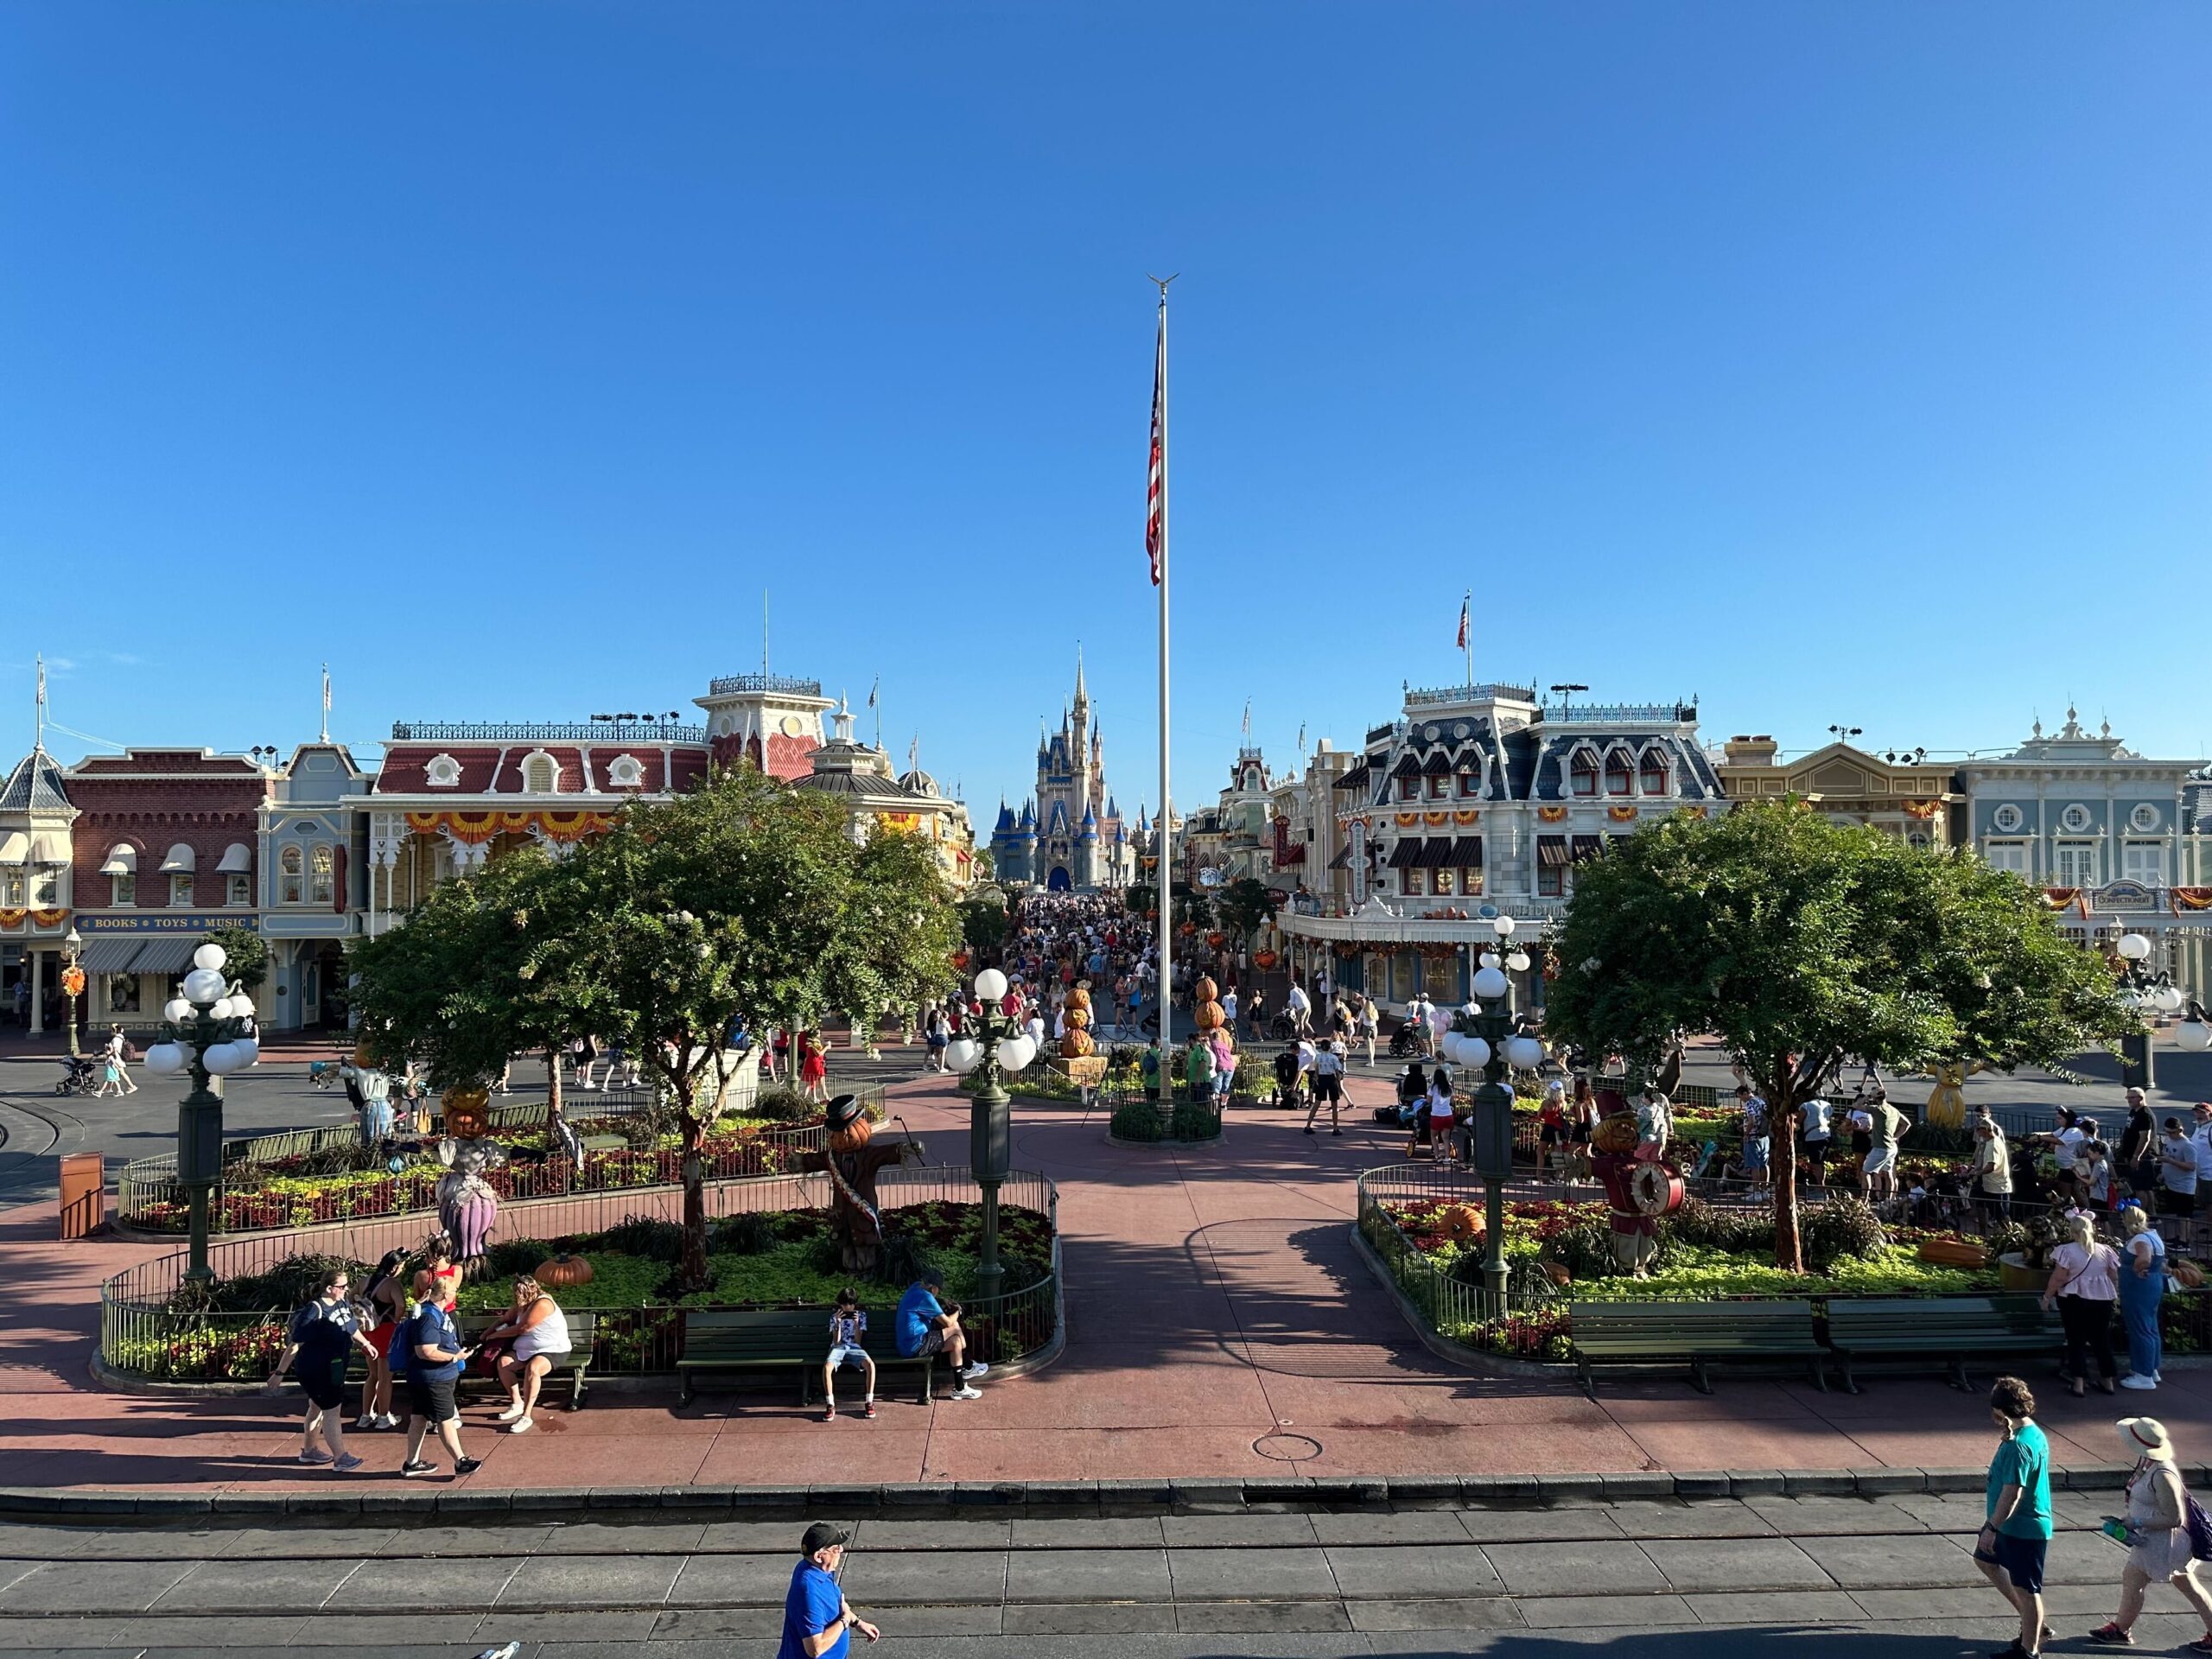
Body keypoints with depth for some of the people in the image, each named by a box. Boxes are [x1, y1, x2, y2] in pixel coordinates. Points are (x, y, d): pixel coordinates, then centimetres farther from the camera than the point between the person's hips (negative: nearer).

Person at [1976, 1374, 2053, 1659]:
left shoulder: (2018, 1446, -28)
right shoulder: (2035, 1434, 3)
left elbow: (2012, 1493, -27)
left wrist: (1992, 1528, -22)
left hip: (2021, 1528, -10)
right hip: (2020, 1524, 10)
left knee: (2026, 1589, 6)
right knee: (1985, 1559, 24)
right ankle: (2030, 1619, 32)